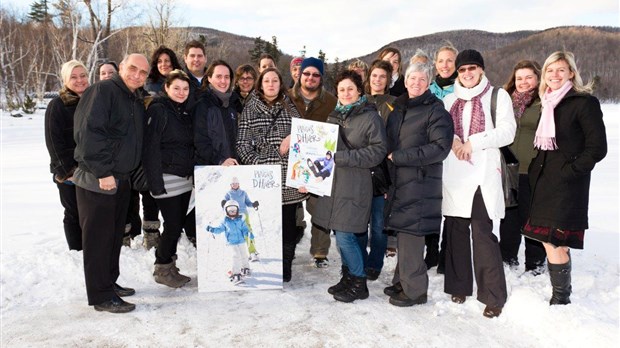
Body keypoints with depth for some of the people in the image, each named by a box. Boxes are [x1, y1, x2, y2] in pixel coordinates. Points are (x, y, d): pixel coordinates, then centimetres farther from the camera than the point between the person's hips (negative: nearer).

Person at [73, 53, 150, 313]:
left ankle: (110, 282, 31)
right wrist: (103, 172, -23)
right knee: (98, 238, 0)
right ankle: (101, 296, 10)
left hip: (121, 179, 9)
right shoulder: (102, 91, -13)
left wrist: (129, 172, 13)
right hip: (97, 180, -8)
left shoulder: (137, 101, 13)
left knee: (115, 235, 17)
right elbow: (87, 133, -22)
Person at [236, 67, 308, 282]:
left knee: (288, 222, 5)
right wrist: (257, 164, -9)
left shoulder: (290, 108, 12)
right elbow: (242, 144, 2)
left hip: (288, 177, 2)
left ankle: (285, 267, 17)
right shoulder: (250, 110, 7)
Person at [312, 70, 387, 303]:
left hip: (356, 184, -7)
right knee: (341, 233, 11)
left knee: (345, 235, -9)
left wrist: (342, 157, -18)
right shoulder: (334, 116, 16)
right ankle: (348, 277, 26)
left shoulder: (370, 117, -6)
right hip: (334, 181, 7)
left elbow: (378, 150, -13)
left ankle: (358, 284, 8)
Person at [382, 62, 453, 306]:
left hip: (420, 184, -6)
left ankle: (414, 289, 7)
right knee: (403, 232, 11)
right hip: (398, 181, 6)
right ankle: (402, 281, 25)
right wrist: (386, 180, 13)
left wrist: (398, 156, -14)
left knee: (410, 234, -6)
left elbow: (440, 147, -15)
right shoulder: (398, 108, 16)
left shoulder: (436, 110, -5)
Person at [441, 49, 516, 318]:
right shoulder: (450, 100, 18)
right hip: (453, 173, 4)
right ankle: (459, 286, 19)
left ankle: (494, 296, 0)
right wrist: (452, 141, -9)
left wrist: (473, 143, -12)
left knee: (482, 232, -9)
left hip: (483, 173, -4)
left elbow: (506, 132, -3)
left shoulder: (498, 96, 7)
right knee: (455, 230, 5)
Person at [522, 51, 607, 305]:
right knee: (550, 242, 9)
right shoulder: (547, 102, 15)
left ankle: (560, 301, 4)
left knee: (554, 243, -9)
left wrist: (570, 171, -13)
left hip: (566, 186, -7)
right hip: (544, 181, 7)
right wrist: (536, 171, 11)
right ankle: (560, 298, 21)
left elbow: (597, 148, -10)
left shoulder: (585, 102, -6)